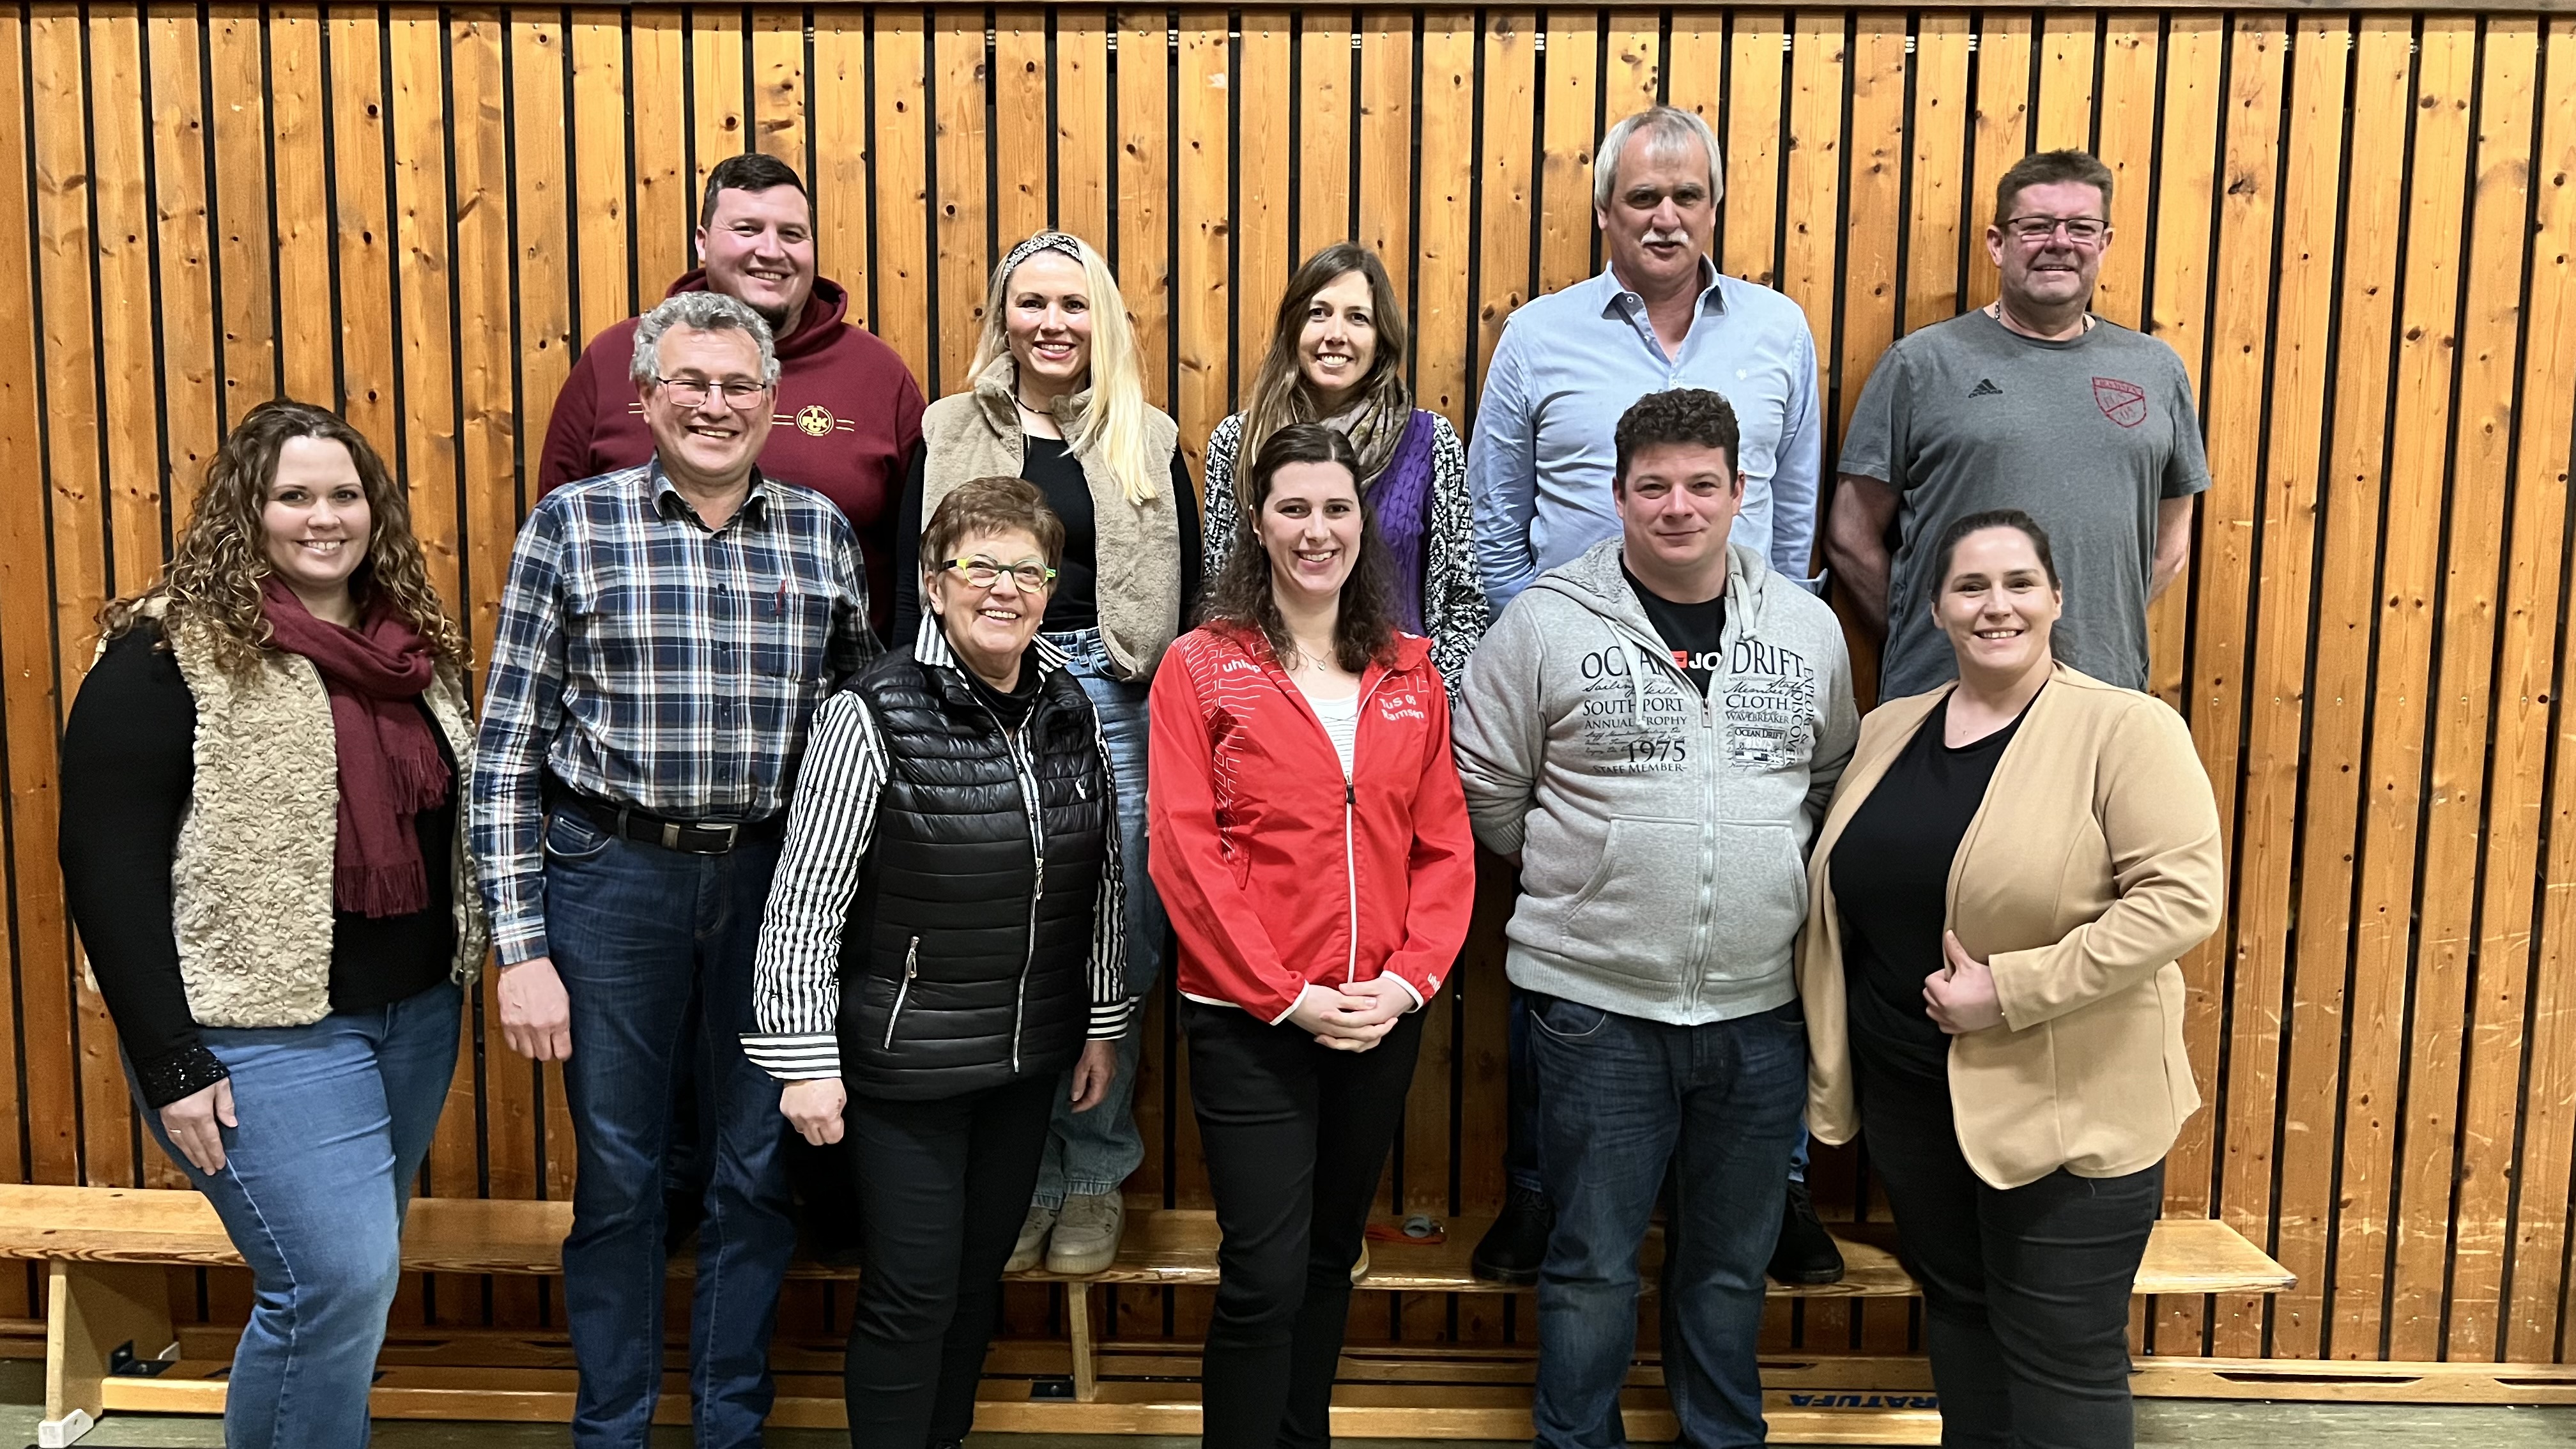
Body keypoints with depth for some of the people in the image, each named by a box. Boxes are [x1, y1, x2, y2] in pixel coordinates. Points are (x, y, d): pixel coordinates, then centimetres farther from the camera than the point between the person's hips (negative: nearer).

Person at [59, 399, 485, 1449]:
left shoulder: (418, 644, 9)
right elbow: (107, 865, -14)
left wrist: (461, 973, 11)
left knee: (353, 1279, 16)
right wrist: (168, 1060, -16)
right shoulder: (170, 654, -11)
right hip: (263, 1028, -7)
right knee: (338, 1284, -10)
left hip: (415, 1011, 7)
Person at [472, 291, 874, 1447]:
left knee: (757, 1175, 12)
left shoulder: (819, 530, 5)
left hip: (773, 884, 2)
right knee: (618, 1179, 10)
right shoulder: (573, 524, -2)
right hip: (612, 876, -2)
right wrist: (520, 946, -8)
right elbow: (508, 749, -3)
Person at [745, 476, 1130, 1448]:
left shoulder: (1070, 711, 2)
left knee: (979, 1274, 18)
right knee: (913, 1293, 3)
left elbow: (1103, 880, 10)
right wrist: (806, 1061, -13)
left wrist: (1103, 1023, 12)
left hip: (1030, 1057, 6)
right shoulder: (872, 716, -15)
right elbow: (805, 901, -13)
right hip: (904, 1063, -5)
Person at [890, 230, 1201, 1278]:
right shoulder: (950, 435, 8)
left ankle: (1093, 1174, 21)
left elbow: (1189, 596, 9)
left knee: (1113, 946, 3)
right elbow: (912, 587, 7)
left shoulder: (1148, 444, 8)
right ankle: (1017, 1173, 20)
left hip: (1113, 700, 0)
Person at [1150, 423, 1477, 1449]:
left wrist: (1408, 979, -7)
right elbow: (1186, 852, -9)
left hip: (1383, 1020, 4)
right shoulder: (1201, 667, -3)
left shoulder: (1408, 672, 8)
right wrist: (1287, 996, -14)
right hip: (1248, 1018, -4)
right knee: (1265, 1278, -2)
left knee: (1331, 1258, 17)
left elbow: (1445, 844, 6)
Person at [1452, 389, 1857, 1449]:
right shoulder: (1547, 624, -6)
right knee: (1593, 1262, 9)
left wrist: (1770, 876, 10)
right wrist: (1578, 878, 5)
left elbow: (1832, 781, 17)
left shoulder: (1808, 627, 5)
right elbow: (1484, 787, -1)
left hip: (1761, 1007, 3)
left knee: (1732, 1260, 18)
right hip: (1598, 1005, -3)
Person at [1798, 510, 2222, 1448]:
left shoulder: (2123, 729, -12)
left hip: (2068, 1107, -5)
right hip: (1909, 1092, 6)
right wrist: (1834, 1064, 11)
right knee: (1957, 1310, 20)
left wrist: (2011, 989, -23)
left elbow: (2182, 896, -20)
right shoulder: (1889, 730, 7)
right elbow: (1842, 903, 16)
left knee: (2060, 1364, 5)